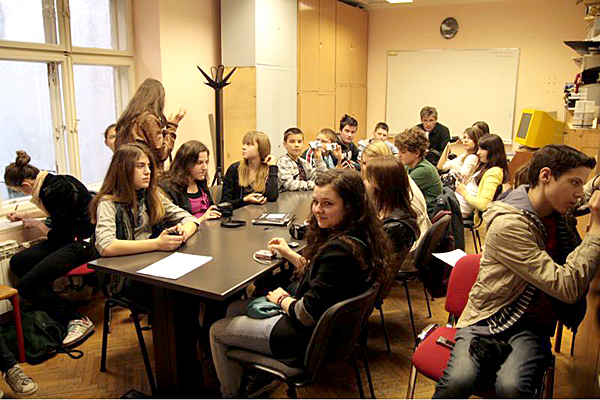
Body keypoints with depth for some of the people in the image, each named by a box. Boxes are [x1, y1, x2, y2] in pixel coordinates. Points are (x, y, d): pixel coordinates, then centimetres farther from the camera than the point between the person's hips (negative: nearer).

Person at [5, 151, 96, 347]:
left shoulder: (54, 191, -20)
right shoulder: (55, 181, 9)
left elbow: (58, 236, -14)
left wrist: (36, 224, 5)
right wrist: (24, 215, 40)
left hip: (82, 244, -11)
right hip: (72, 239, 11)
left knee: (26, 286, -15)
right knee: (17, 262, 10)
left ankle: (77, 321, -8)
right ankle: (51, 307, 11)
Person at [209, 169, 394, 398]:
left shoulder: (339, 251, -33)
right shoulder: (359, 237, -2)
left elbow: (308, 314, -27)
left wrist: (282, 299, -8)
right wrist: (290, 254, 11)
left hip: (308, 336, -10)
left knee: (217, 331, 8)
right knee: (233, 309, 23)